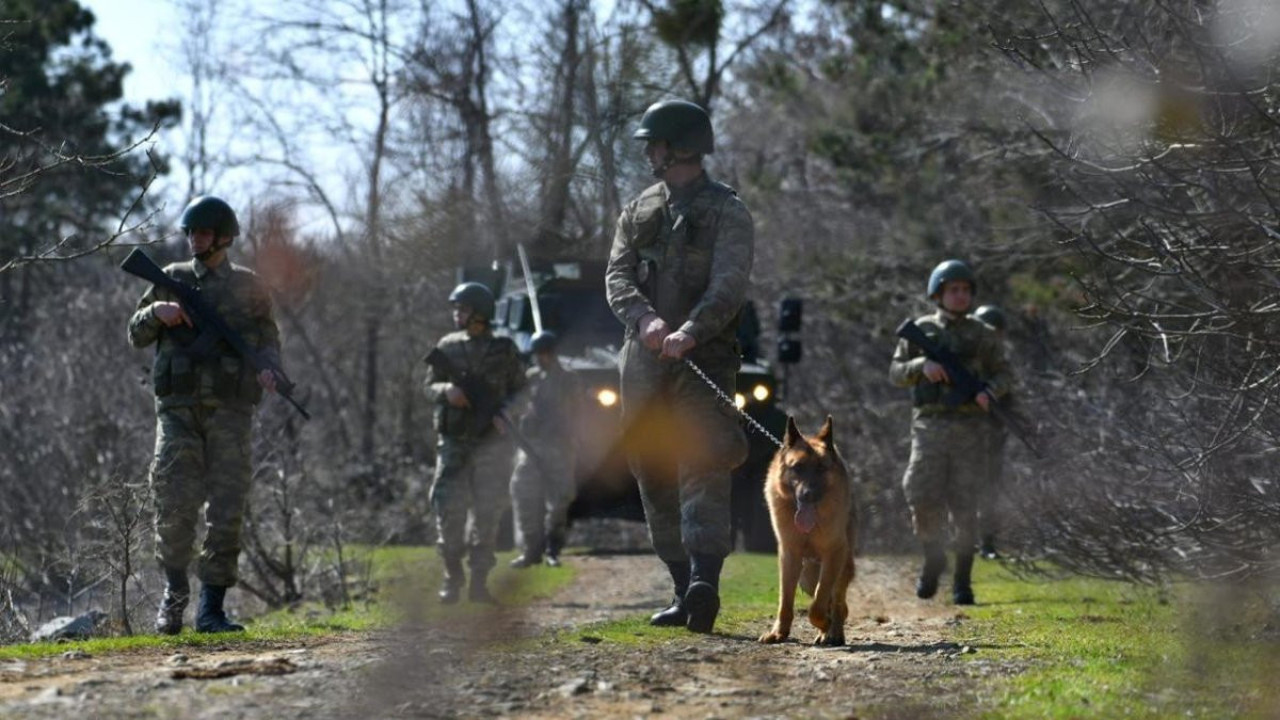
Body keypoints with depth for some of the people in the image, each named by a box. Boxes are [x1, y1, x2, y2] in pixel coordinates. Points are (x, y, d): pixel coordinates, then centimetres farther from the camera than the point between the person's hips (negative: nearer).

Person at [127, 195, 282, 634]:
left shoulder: (247, 287, 10)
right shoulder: (172, 280, 11)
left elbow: (268, 338, 15)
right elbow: (136, 335, 14)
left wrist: (268, 369, -6)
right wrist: (157, 312, -7)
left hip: (230, 409, 0)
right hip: (179, 408, 0)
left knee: (227, 510, -4)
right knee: (175, 504, -9)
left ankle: (211, 609, 1)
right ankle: (174, 590, 12)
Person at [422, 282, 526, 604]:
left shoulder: (503, 349, 4)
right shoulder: (447, 347, 8)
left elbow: (519, 390, 7)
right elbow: (429, 386, 11)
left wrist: (504, 412, -11)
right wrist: (446, 390, -12)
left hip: (491, 442, -1)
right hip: (453, 441, 1)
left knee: (487, 511, -2)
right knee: (449, 508, -7)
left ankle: (479, 581, 3)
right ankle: (452, 577, 3)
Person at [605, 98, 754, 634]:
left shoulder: (726, 212, 0)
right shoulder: (638, 211, 17)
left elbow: (730, 284, -13)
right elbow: (617, 277, 5)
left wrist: (691, 330, -30)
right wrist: (645, 318, -17)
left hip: (704, 356, -6)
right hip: (644, 359, 6)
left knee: (703, 465, -18)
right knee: (655, 475, 5)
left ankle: (705, 582, -31)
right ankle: (683, 590, 11)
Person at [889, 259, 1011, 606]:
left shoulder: (982, 335, 8)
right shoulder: (921, 330, 7)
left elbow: (1002, 374, 14)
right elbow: (896, 373, 6)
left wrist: (990, 393, -8)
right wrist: (922, 365, -14)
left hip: (969, 430, 0)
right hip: (930, 426, 0)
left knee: (964, 506, -4)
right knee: (924, 501, -9)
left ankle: (962, 581, 4)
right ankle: (933, 561, 16)